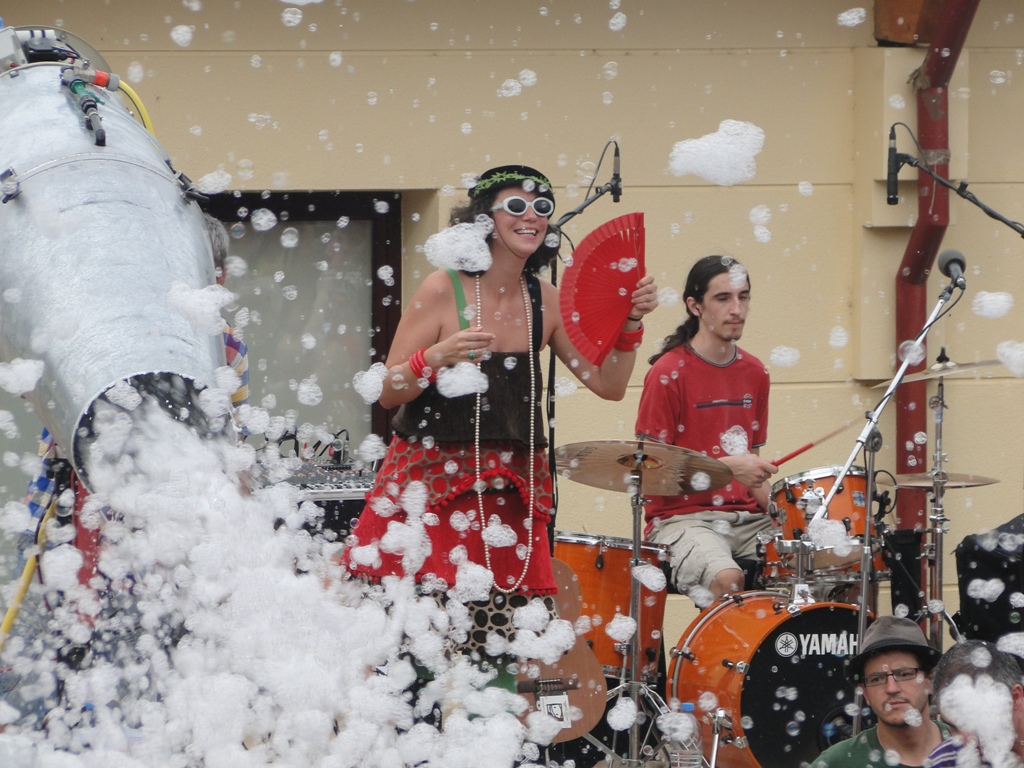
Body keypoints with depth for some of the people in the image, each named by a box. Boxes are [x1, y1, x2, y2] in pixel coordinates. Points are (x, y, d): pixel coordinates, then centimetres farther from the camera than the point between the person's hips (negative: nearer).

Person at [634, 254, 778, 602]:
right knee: (727, 578, -35)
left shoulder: (754, 373, 15)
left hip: (747, 517, 6)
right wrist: (728, 466, -17)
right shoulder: (669, 373, -7)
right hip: (682, 518, -6)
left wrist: (773, 507, 2)